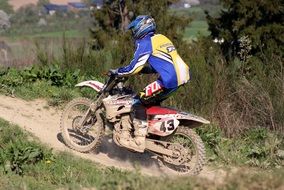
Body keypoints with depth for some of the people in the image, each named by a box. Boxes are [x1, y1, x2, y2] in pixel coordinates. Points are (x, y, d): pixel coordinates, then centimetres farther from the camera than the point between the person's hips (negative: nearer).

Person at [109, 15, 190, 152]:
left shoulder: (145, 43, -4)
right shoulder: (160, 39, 23)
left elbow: (135, 67, -8)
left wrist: (118, 72, 6)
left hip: (167, 81, -9)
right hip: (180, 78, 9)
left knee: (139, 101, -5)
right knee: (151, 102, 25)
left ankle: (139, 142, -9)